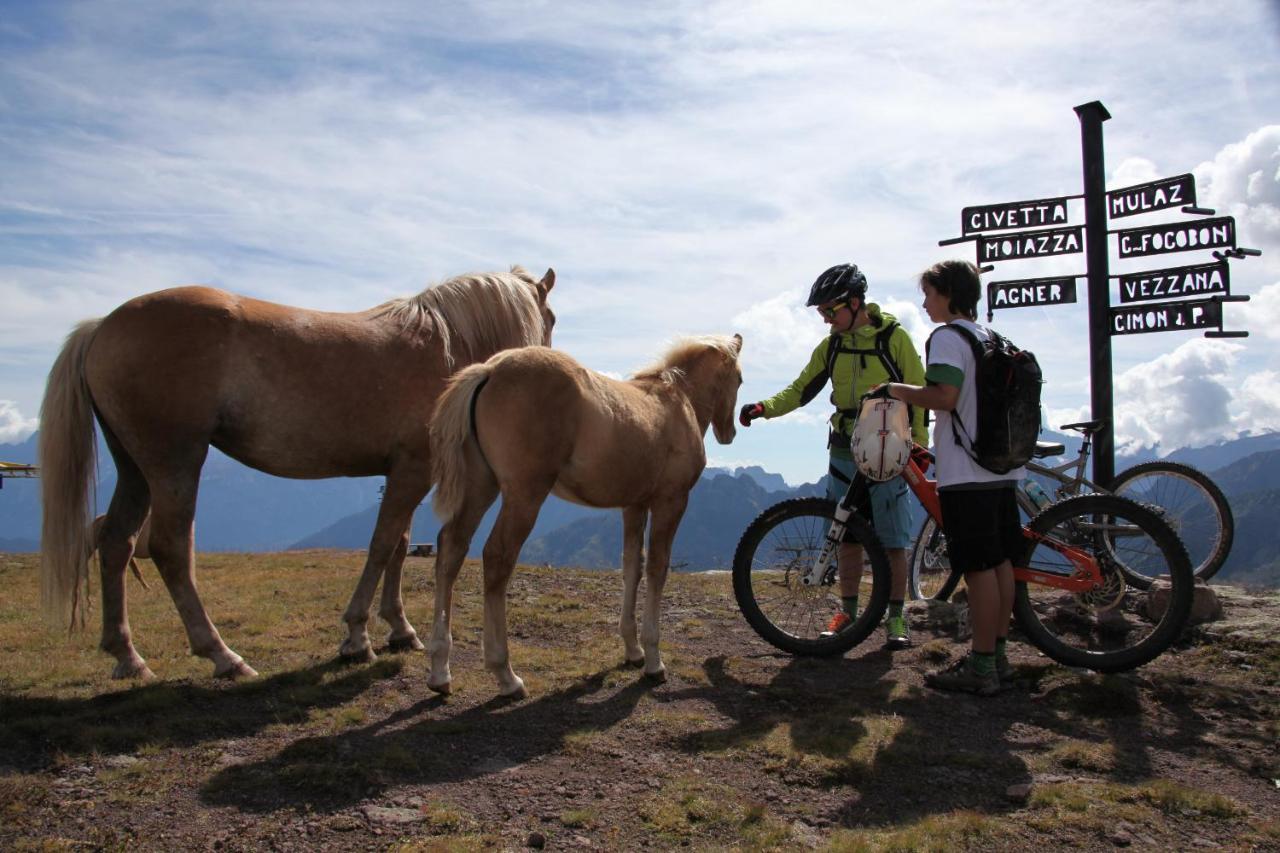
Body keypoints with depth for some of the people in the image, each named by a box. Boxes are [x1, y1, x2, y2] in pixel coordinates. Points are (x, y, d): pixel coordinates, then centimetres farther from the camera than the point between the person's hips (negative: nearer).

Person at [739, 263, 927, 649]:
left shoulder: (894, 338, -7)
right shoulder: (831, 346, 5)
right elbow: (801, 390, 4)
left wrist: (920, 444, -10)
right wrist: (764, 407, -12)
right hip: (844, 453, 4)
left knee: (893, 540, 0)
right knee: (848, 536, 10)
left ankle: (896, 616, 11)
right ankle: (848, 611, 21)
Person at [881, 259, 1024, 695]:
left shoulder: (947, 337, -10)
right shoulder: (990, 338, 17)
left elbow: (945, 396, -23)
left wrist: (896, 389, -10)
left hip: (967, 474, -9)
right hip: (1002, 468, 9)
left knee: (979, 567, -6)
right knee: (1000, 562, 12)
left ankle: (981, 669, 0)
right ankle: (997, 656, 21)